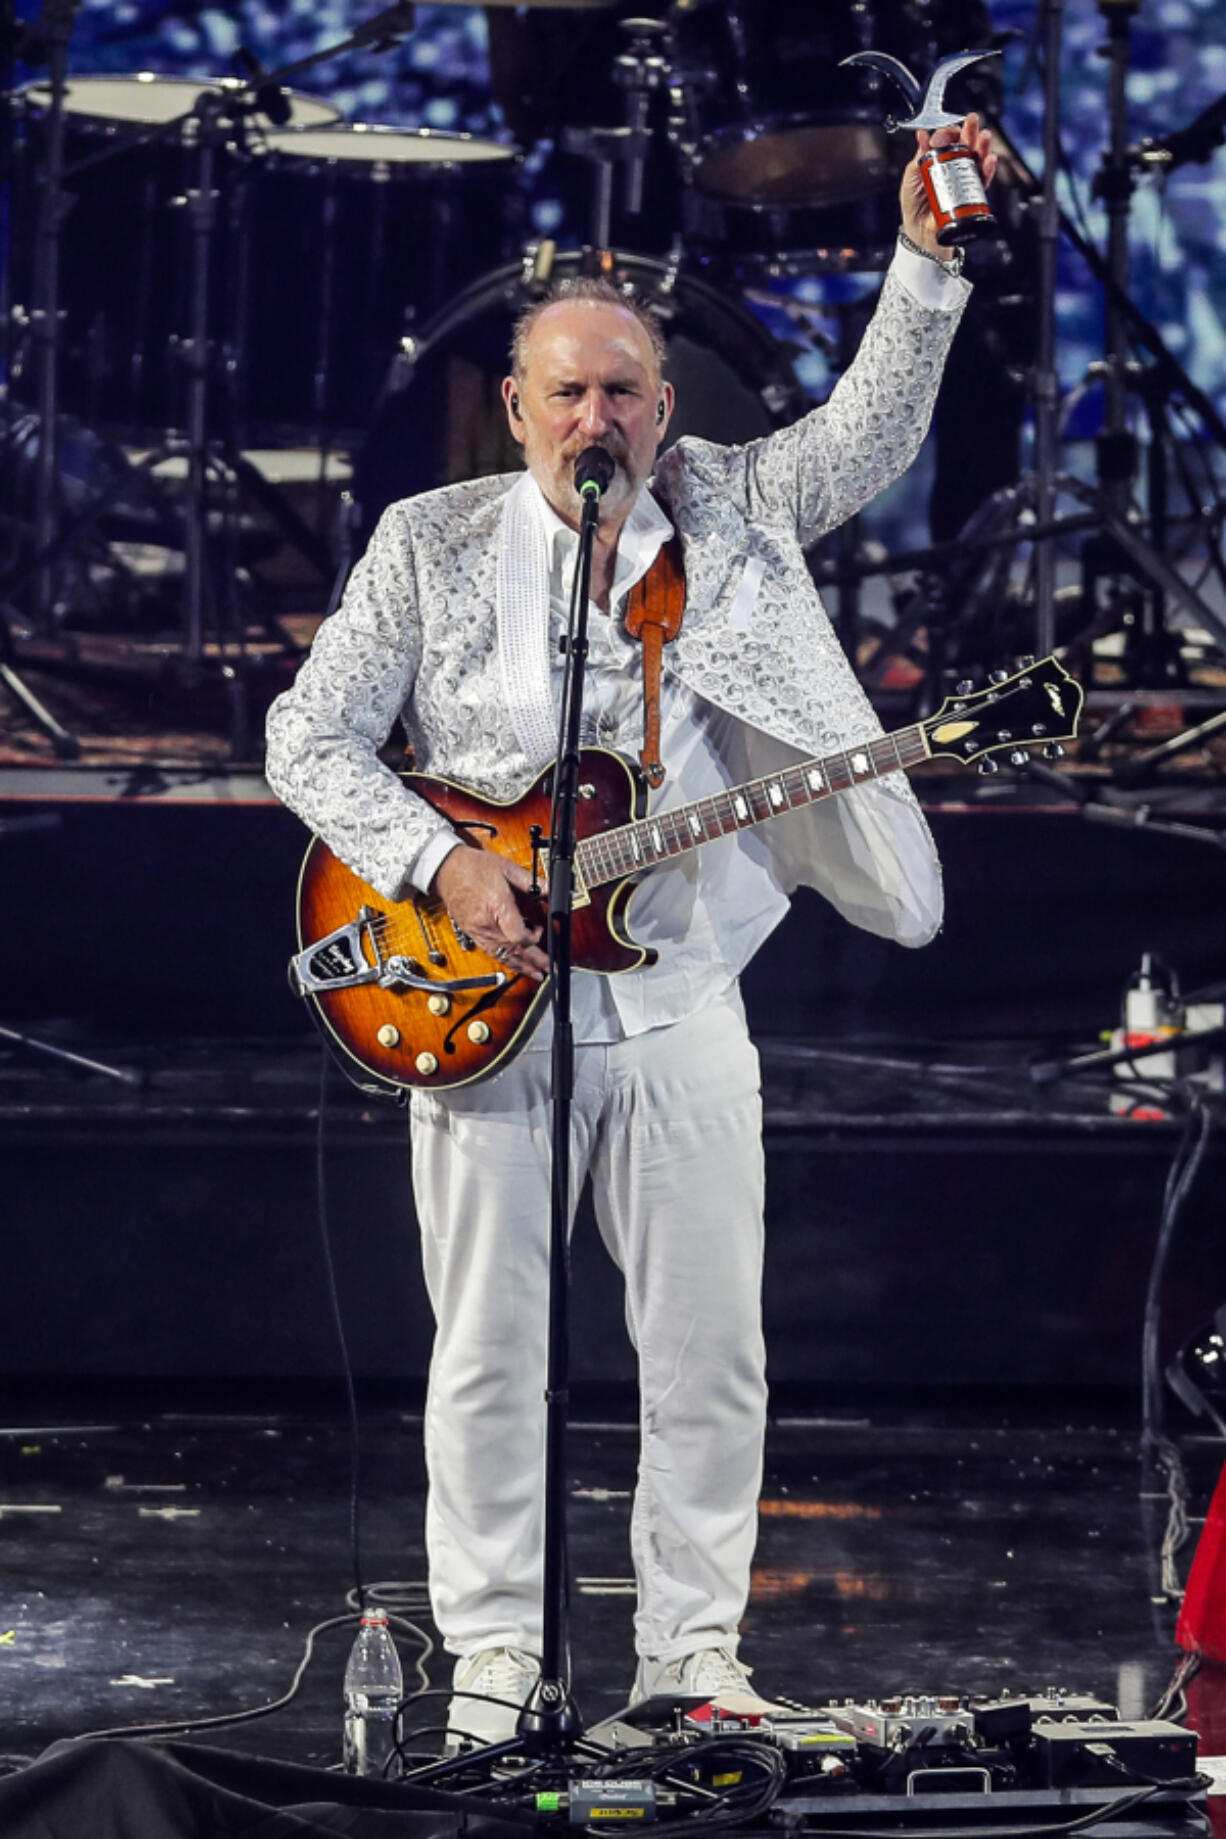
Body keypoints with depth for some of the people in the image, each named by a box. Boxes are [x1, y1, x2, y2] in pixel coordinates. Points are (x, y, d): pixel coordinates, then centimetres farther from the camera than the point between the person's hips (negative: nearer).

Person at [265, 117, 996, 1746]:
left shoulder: (730, 516, 6)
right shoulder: (432, 546, 2)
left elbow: (872, 431, -6)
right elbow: (311, 740, 0)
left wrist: (926, 258, -19)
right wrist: (445, 866, -13)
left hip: (679, 995, 2)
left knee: (713, 1351, 3)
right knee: (489, 1349, 3)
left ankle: (693, 1651, 14)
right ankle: (491, 1653, 12)